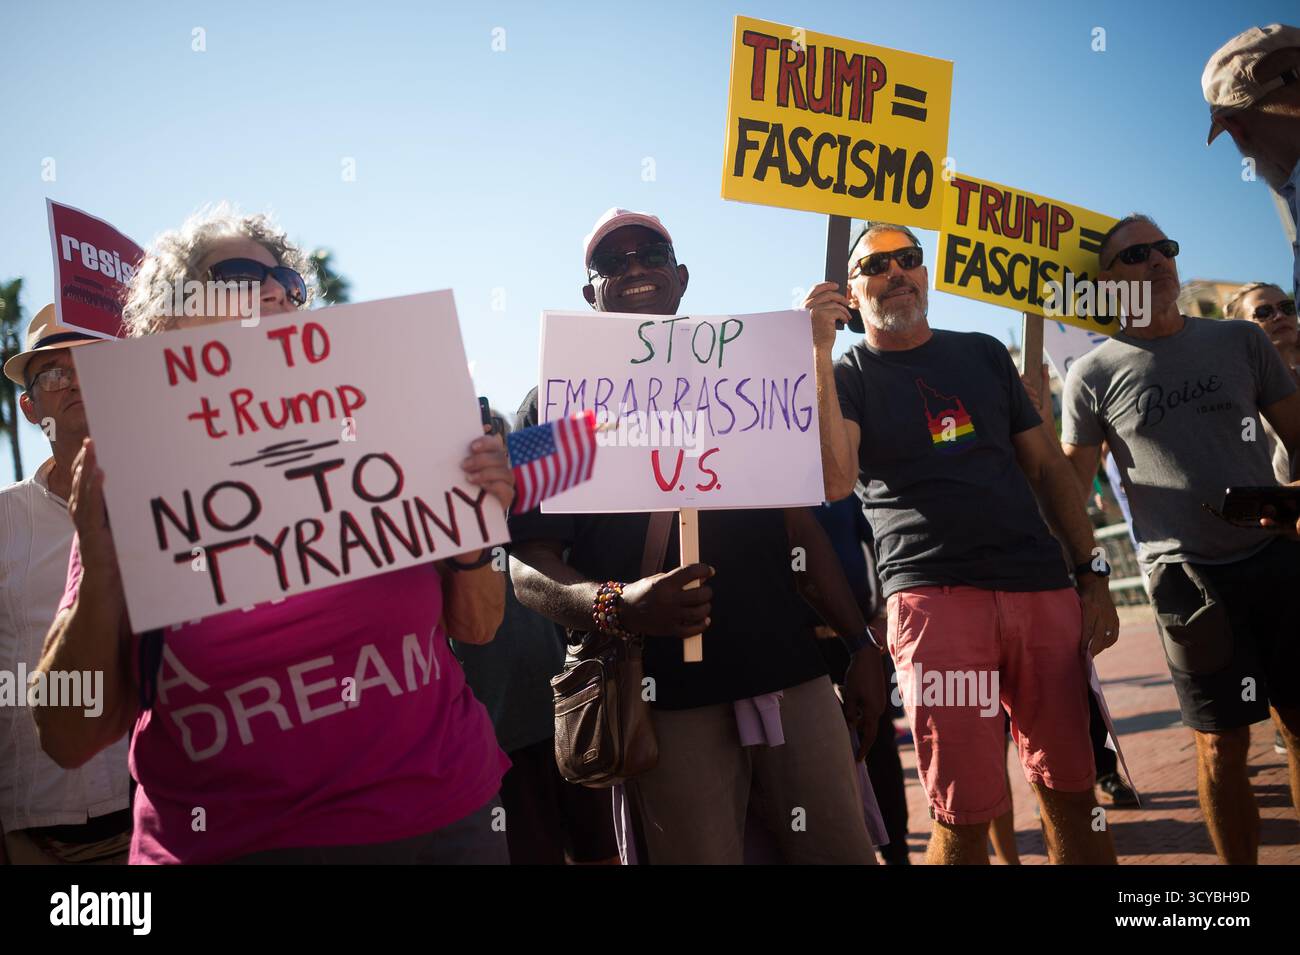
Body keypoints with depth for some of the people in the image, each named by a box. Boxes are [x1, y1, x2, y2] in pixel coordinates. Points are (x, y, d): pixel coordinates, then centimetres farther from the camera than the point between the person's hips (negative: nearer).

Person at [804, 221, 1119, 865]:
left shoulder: (984, 353, 18)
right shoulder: (847, 376, 7)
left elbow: (1046, 465, 19)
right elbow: (836, 482, -12)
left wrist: (1092, 573, 11)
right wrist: (819, 354, -16)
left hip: (1043, 587, 4)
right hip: (934, 595, -4)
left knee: (1072, 797, 9)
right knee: (964, 819, -4)